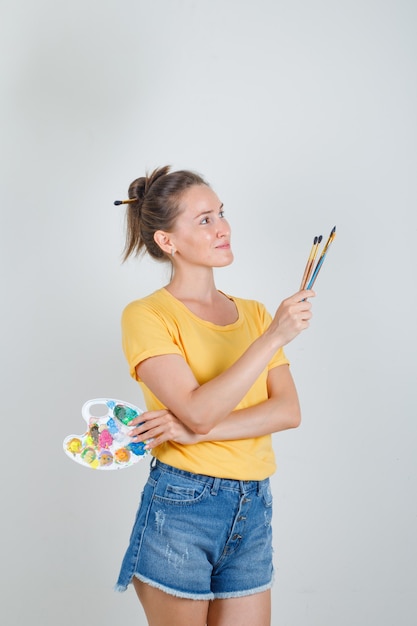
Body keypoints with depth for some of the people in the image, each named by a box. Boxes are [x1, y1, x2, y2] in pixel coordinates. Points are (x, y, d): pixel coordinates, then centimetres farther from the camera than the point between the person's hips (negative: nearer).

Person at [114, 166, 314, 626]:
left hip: (253, 512, 5)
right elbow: (199, 410, -19)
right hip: (180, 507, -5)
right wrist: (273, 337, -21)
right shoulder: (146, 316, -7)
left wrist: (199, 431, -15)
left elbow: (289, 410, -2)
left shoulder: (254, 312, 10)